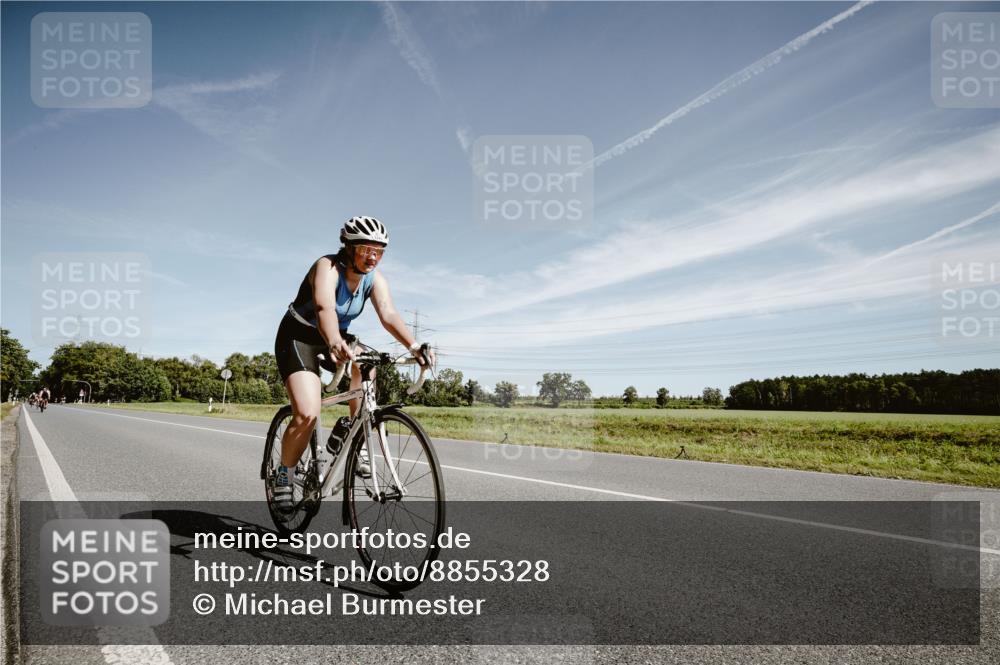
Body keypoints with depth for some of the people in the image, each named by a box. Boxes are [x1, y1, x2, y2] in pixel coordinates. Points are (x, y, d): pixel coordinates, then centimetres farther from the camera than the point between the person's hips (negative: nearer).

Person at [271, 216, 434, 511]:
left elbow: (389, 315, -25)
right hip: (298, 337, -5)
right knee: (308, 415, -22)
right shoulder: (327, 267, -25)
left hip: (335, 339, 6)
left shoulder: (374, 279, -9)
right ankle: (283, 477, 3)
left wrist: (413, 346, -44)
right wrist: (334, 342, -64)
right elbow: (324, 307, -44)